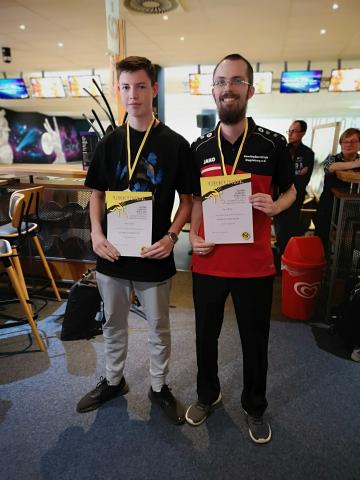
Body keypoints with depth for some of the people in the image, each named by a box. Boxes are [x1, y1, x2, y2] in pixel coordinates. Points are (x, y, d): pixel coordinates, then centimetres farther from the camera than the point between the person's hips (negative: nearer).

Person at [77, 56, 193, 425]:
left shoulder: (175, 144, -4)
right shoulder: (109, 143, 4)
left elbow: (187, 199, -1)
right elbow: (97, 194, 9)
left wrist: (171, 236, -16)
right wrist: (96, 232, -7)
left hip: (154, 256, -2)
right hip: (112, 254, 3)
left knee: (158, 329, 14)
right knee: (113, 324, 20)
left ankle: (159, 387, 37)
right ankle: (113, 381, 43)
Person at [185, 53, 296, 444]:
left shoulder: (273, 144, -3)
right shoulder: (199, 148, 3)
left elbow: (290, 191, 9)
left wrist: (275, 206, -14)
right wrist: (193, 236, -5)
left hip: (255, 265, -1)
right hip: (208, 263, 2)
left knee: (255, 341, 14)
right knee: (206, 336, 17)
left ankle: (255, 408, 40)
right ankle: (207, 395, 44)